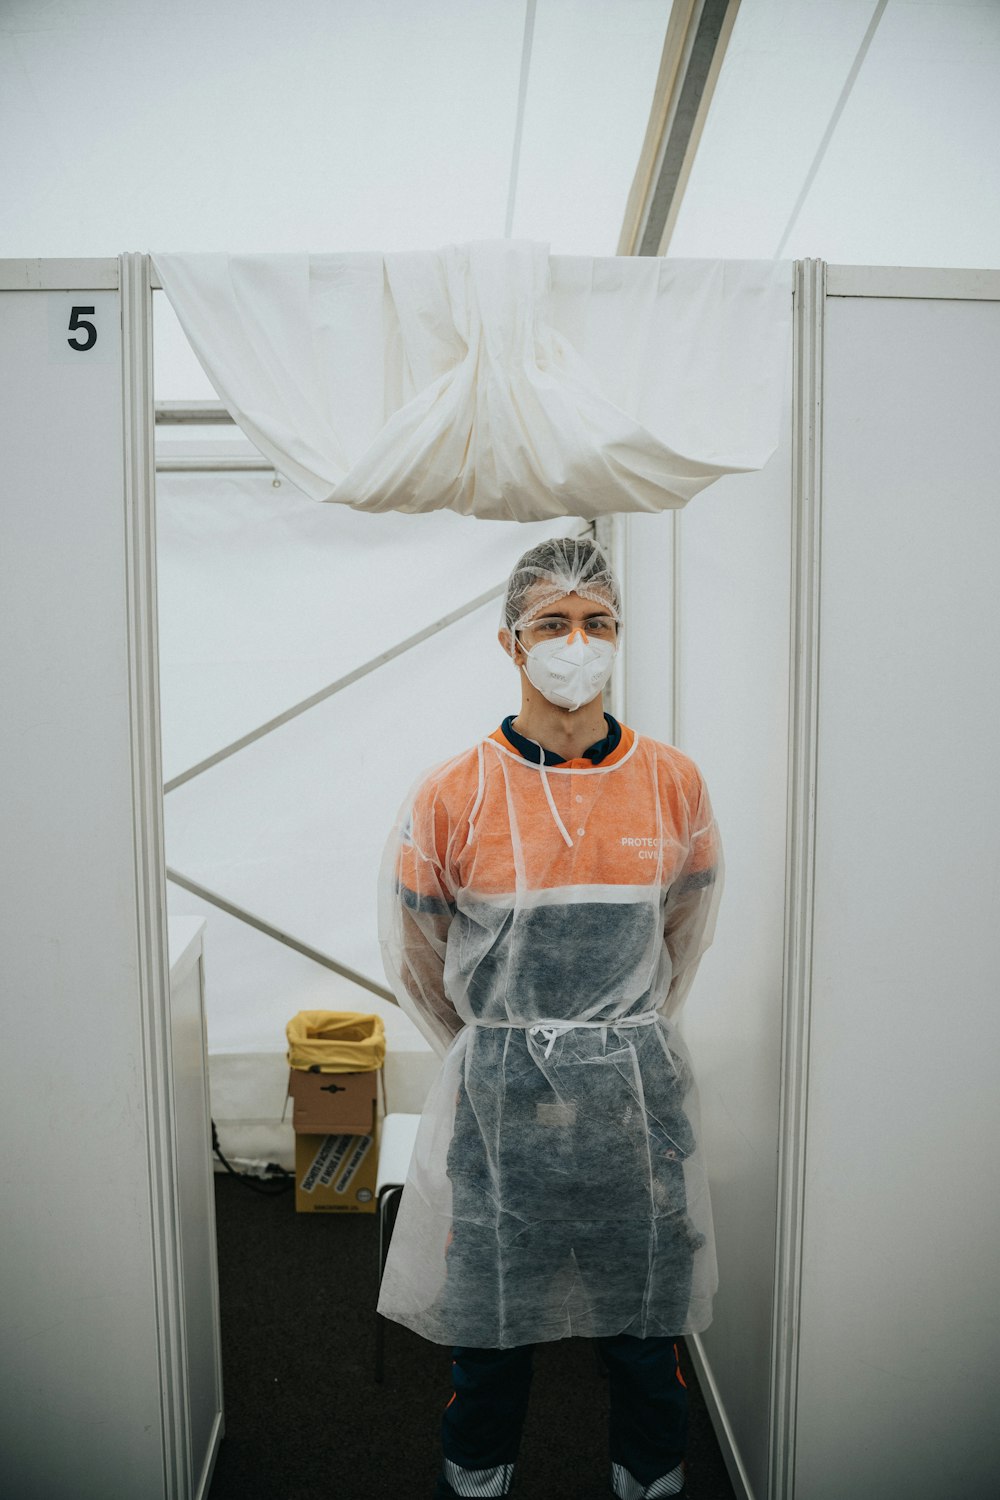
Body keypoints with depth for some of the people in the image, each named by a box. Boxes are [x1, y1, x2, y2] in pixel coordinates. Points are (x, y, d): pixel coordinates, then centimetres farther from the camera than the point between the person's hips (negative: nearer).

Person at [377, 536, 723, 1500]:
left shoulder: (673, 783, -5)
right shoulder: (452, 795, -11)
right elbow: (414, 955, 4)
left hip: (637, 1095, 2)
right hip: (500, 1099, -1)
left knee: (643, 1319, 18)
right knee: (491, 1318, 17)